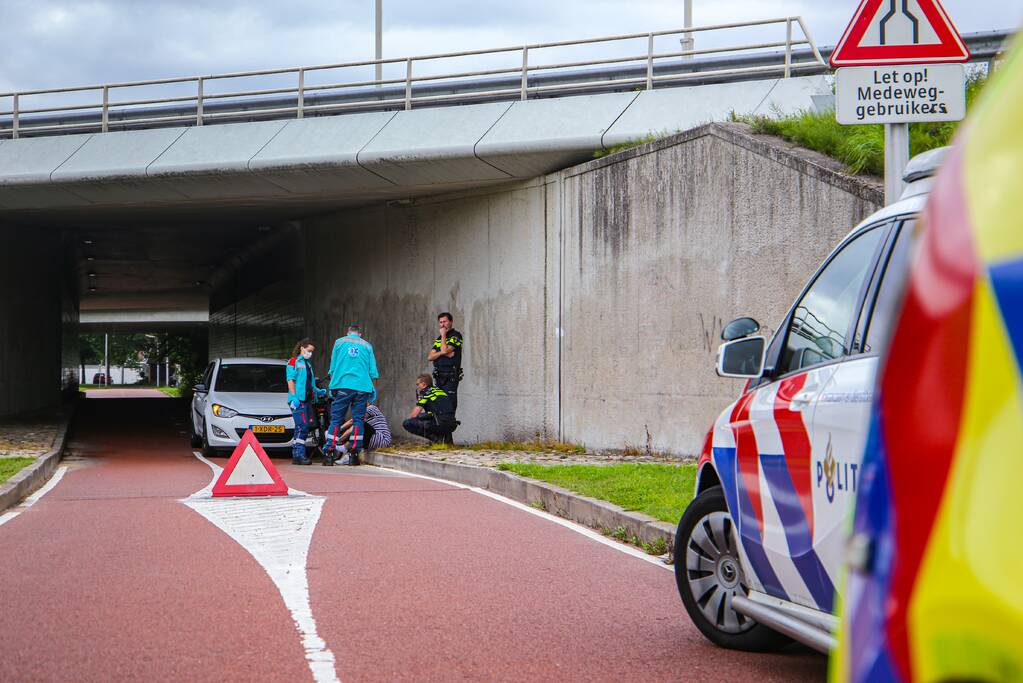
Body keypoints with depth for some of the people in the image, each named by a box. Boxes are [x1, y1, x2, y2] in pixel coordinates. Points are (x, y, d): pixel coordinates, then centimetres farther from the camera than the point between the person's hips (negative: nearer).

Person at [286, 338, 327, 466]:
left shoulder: (308, 364, 24)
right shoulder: (294, 362, 0)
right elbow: (290, 380, -8)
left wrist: (318, 391, 18)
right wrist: (294, 397, -16)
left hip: (307, 399, 8)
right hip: (298, 400, -8)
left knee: (304, 428, 6)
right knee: (302, 426, -17)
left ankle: (296, 455, 9)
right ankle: (299, 455, -21)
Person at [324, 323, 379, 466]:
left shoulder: (339, 342, 11)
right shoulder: (367, 346, 13)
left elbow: (332, 368, 12)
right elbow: (373, 372, 11)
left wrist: (332, 386, 18)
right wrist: (371, 390, 19)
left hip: (342, 386, -1)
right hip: (362, 387, 1)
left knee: (336, 420, 1)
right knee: (358, 420, 5)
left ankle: (328, 454, -7)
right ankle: (353, 454, 0)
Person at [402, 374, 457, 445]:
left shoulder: (424, 391, 4)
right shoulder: (440, 390, 25)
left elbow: (415, 413, 3)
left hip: (439, 424, -8)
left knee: (406, 424, -4)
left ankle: (435, 438, -6)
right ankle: (445, 437, 13)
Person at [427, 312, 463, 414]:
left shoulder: (456, 336, -2)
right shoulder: (439, 339, 19)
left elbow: (445, 350, -17)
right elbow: (430, 357, 8)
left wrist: (443, 335, -5)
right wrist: (443, 353, -9)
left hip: (450, 377, -7)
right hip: (439, 376, 7)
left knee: (449, 404, -13)